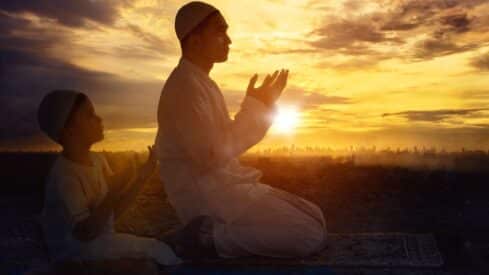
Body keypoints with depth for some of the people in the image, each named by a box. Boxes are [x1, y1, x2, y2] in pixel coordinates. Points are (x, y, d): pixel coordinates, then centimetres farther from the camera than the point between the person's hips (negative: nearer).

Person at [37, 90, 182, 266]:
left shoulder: (98, 160, 1)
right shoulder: (64, 176, -21)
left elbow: (114, 211, 3)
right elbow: (84, 233, -24)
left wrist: (143, 176, -3)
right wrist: (111, 196, -36)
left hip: (102, 241, 7)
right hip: (76, 254, -7)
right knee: (155, 249, -15)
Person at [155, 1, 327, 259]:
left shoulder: (203, 82, 18)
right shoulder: (185, 84, -14)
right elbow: (211, 155, -23)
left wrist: (259, 106, 9)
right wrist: (254, 107, -15)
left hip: (223, 185, 10)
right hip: (206, 193, -10)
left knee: (314, 218, 7)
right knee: (311, 234, -15)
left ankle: (213, 231, 3)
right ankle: (210, 236, -10)